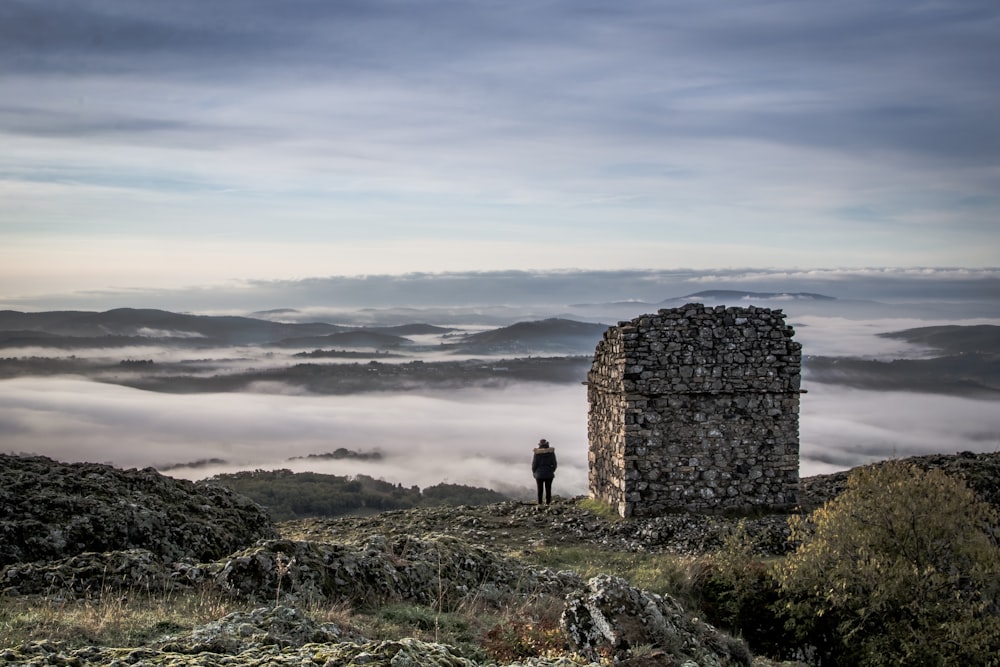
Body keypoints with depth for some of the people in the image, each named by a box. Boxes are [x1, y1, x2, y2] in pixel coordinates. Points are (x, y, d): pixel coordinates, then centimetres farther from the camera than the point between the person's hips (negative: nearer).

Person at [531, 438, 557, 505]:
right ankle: (547, 503, 3)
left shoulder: (537, 452, -9)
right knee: (548, 489, 6)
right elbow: (554, 464, -1)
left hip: (539, 474, -1)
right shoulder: (551, 451, -3)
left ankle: (539, 504, 4)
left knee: (540, 490, 6)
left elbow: (534, 463, -7)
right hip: (549, 474, 1)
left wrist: (534, 472, 9)